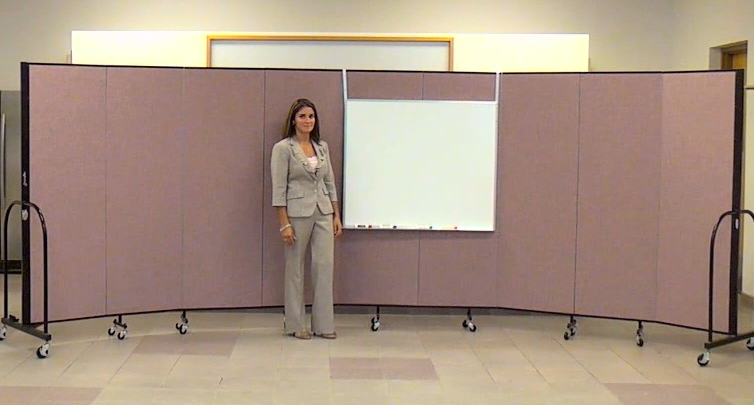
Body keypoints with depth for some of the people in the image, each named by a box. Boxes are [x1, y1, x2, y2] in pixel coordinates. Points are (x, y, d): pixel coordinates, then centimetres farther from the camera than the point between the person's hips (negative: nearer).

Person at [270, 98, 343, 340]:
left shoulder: (322, 147, 10)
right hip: (297, 213, -5)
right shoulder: (283, 148, -7)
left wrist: (336, 215, 9)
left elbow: (330, 183, 14)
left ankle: (323, 324, 9)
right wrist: (284, 224, -15)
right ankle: (296, 325, 15)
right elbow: (279, 188, -10)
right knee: (295, 268, 4)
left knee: (325, 265, 1)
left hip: (323, 213, 5)